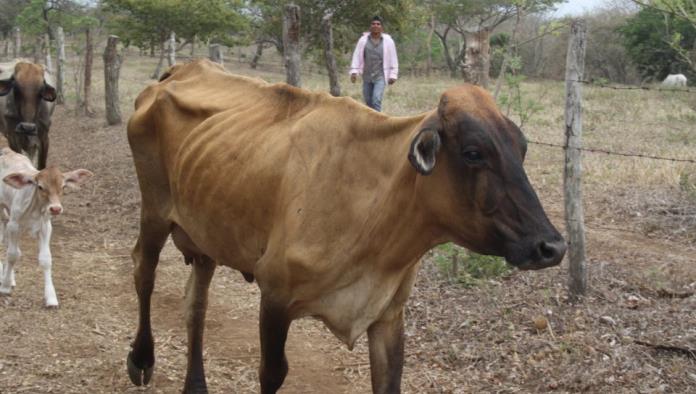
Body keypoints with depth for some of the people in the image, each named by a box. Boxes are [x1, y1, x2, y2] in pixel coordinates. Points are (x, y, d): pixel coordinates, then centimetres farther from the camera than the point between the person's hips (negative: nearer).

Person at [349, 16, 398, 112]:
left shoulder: (388, 41, -1)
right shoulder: (363, 40, 3)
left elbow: (393, 59, 2)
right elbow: (357, 56, 4)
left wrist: (393, 75, 0)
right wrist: (354, 71, -4)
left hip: (380, 77, -3)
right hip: (367, 77, 3)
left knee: (376, 100, -17)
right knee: (368, 101, 9)